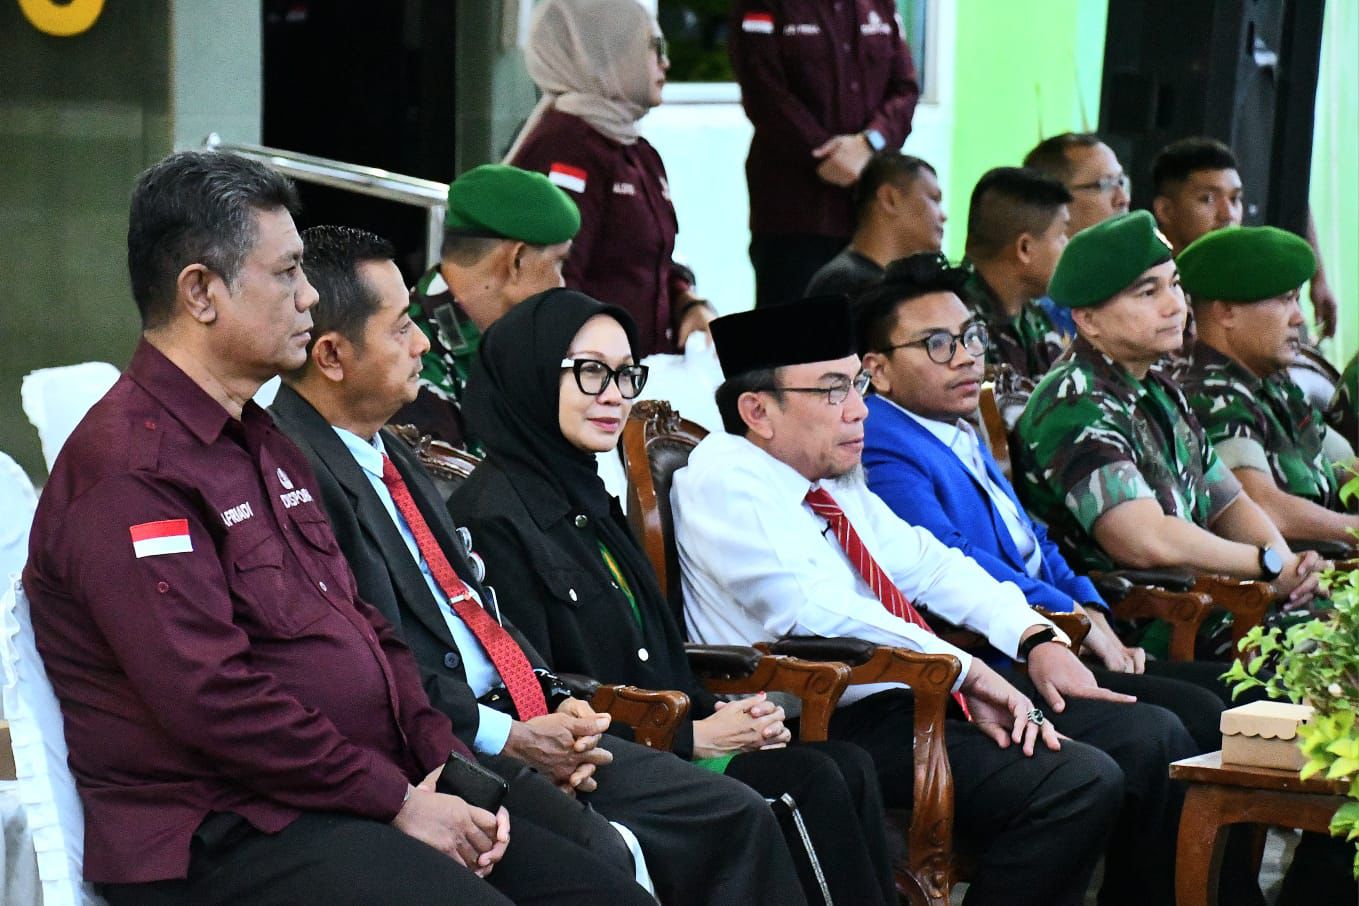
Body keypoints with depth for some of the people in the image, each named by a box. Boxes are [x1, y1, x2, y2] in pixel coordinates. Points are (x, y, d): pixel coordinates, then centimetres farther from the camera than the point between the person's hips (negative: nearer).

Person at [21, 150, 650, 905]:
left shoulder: (265, 445, 20)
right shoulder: (131, 468, -12)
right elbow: (212, 697, -20)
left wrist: (444, 765, 6)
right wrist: (395, 801, -14)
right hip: (221, 839, -9)